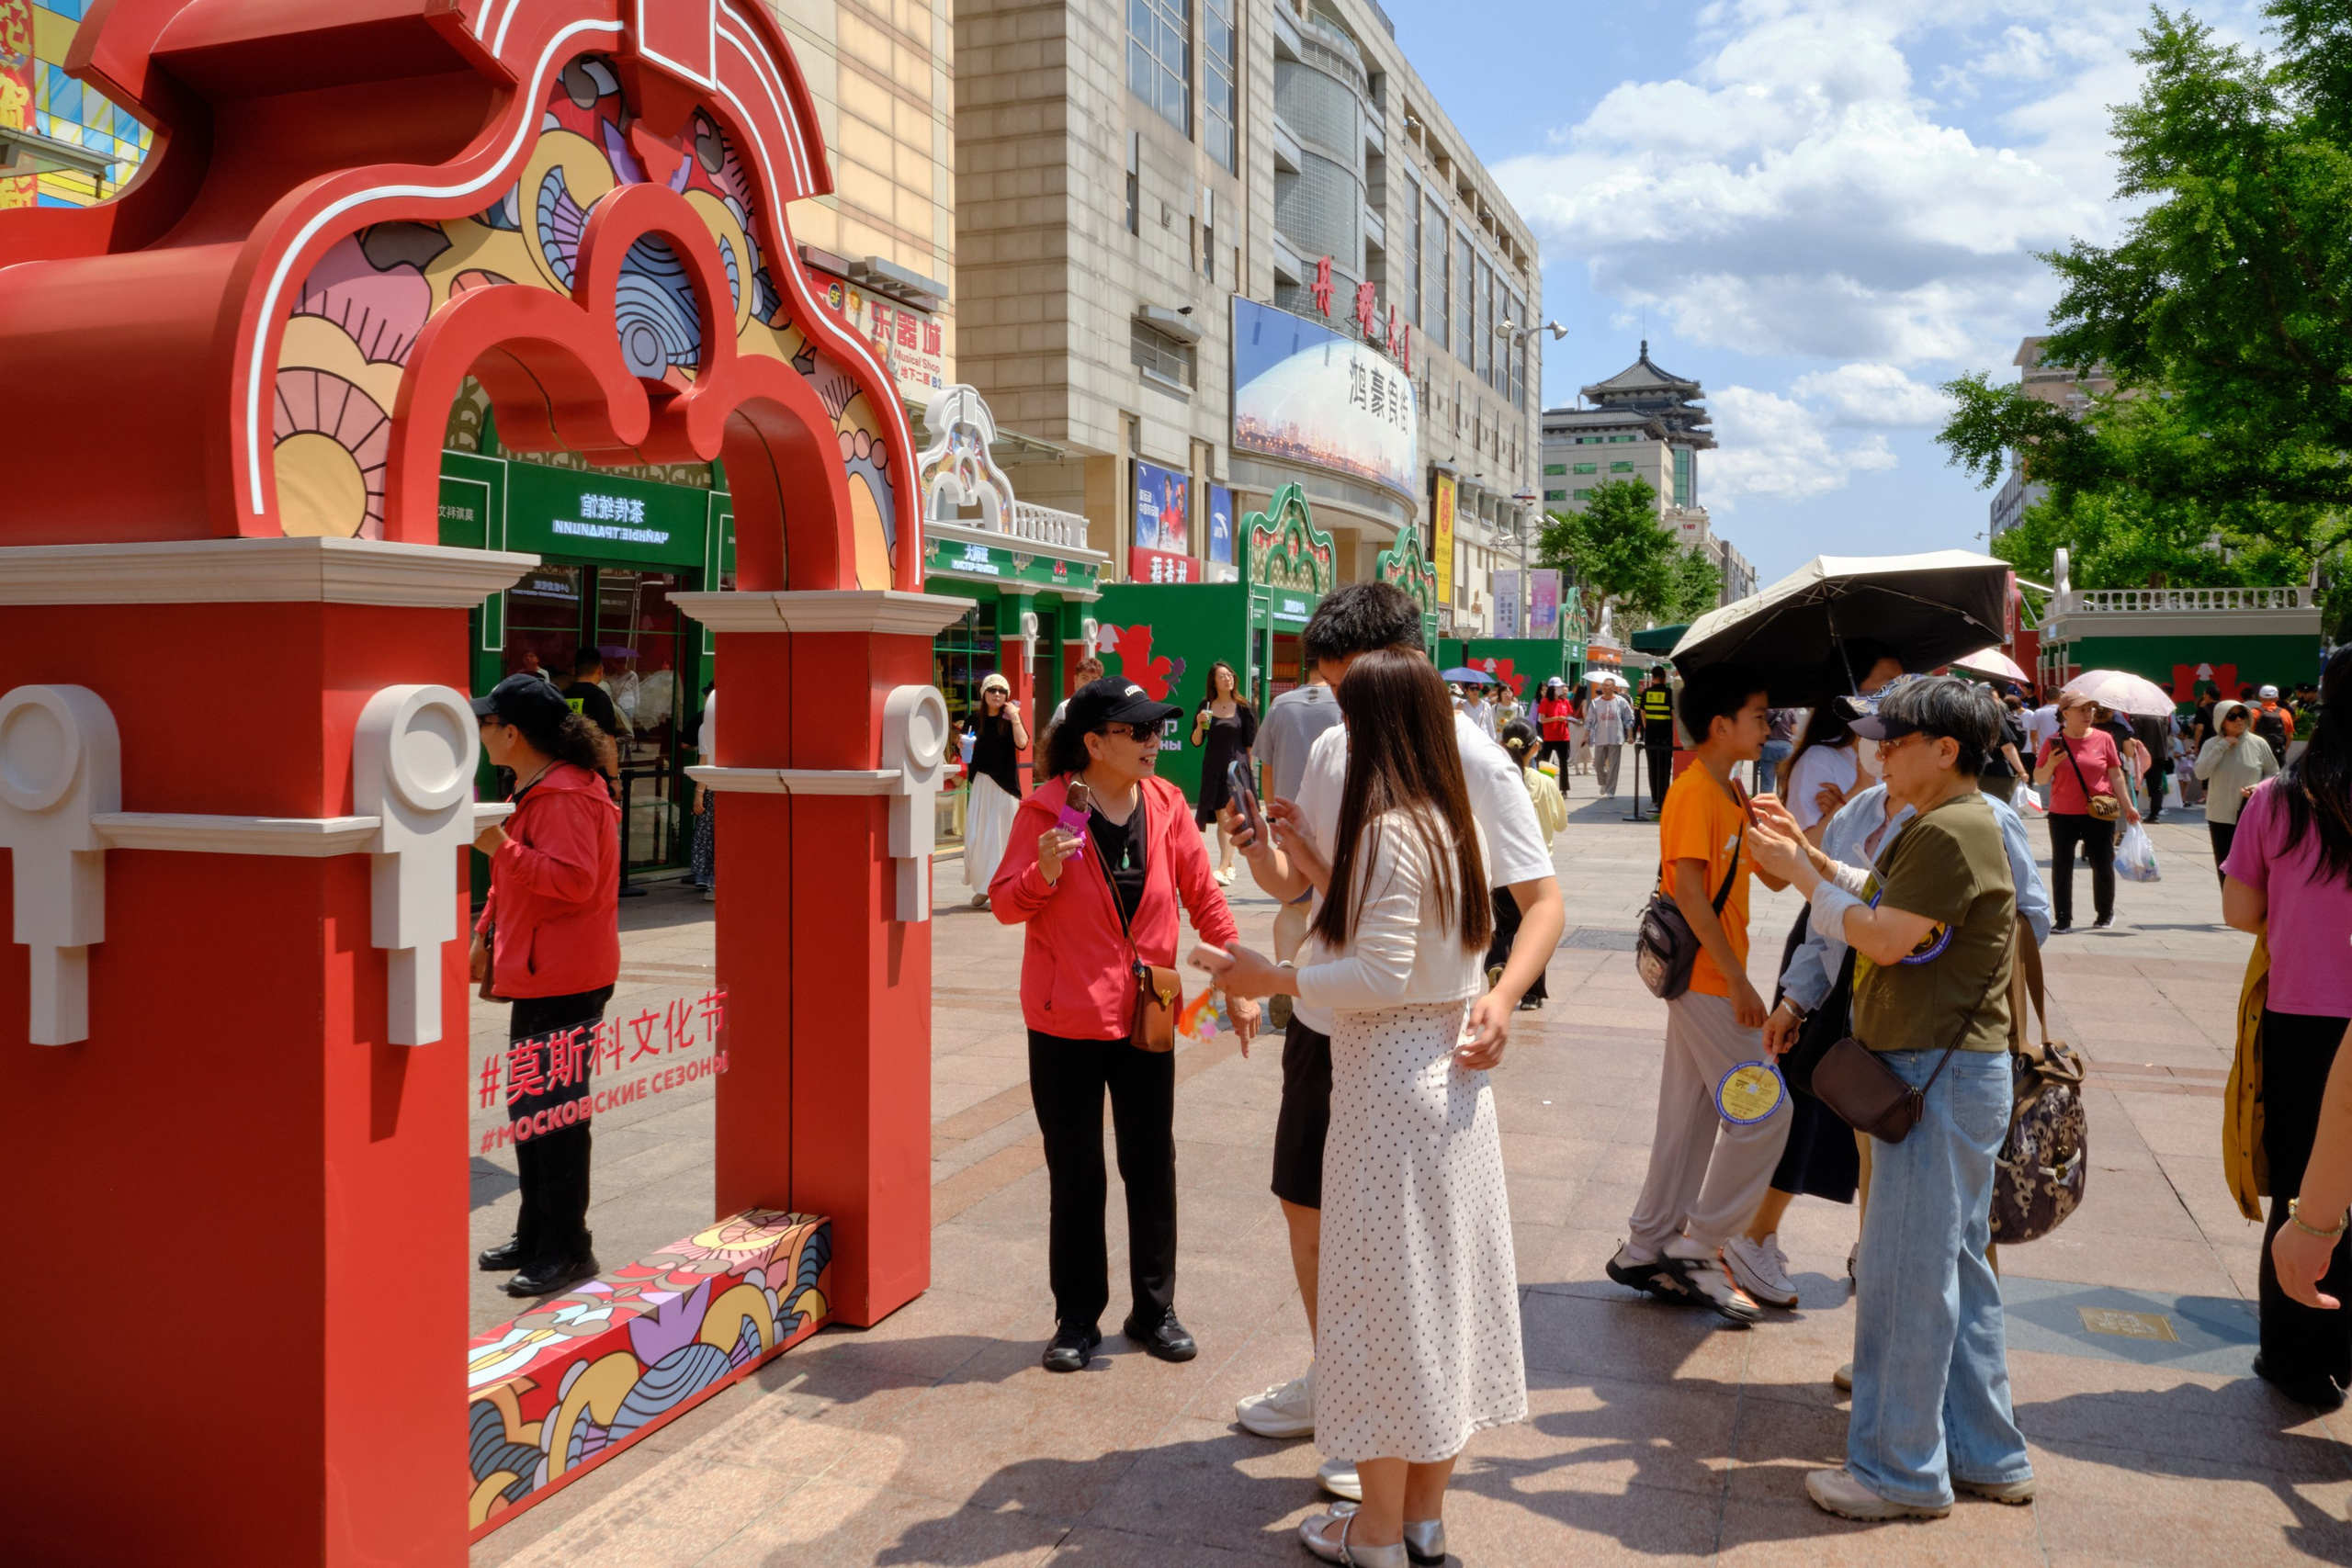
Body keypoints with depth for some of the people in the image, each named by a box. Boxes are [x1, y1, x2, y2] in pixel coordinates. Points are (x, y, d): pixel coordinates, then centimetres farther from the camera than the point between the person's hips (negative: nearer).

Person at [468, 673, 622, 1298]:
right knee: (528, 1106, 17)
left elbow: (574, 879, -28)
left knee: (554, 1112, -5)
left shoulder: (566, 796, -18)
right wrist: (487, 934, 23)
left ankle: (566, 1248, 4)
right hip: (534, 976, 11)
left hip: (563, 984, -11)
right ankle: (536, 1234, 29)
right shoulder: (536, 789, 17)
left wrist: (501, 847, -26)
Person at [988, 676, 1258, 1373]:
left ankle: (1154, 1309, 26)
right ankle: (1078, 1318, 21)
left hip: (1147, 1016, 3)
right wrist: (1044, 872, -26)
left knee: (1152, 1165, 11)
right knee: (1074, 1173, 6)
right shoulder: (1045, 808, -10)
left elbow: (1203, 896, 5)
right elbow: (1004, 903, -5)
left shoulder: (1165, 804, 0)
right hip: (1065, 1019, -3)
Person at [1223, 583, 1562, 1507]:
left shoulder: (1471, 761, -15)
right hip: (1322, 1019, 6)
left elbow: (1544, 900, -15)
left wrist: (1502, 995, -32)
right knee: (1307, 1210, 17)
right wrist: (1257, 843, -11)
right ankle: (1333, 1379, 39)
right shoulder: (1331, 752, 4)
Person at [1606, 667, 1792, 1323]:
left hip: (1713, 980, 10)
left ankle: (1647, 1250, 20)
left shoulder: (1731, 795, 15)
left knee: (1691, 1116, 13)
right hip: (1706, 978, -10)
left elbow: (1774, 875, 18)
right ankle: (1698, 1250, 3)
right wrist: (1738, 980, -21)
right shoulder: (1692, 792, -15)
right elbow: (1688, 890, -22)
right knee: (1763, 1111, -6)